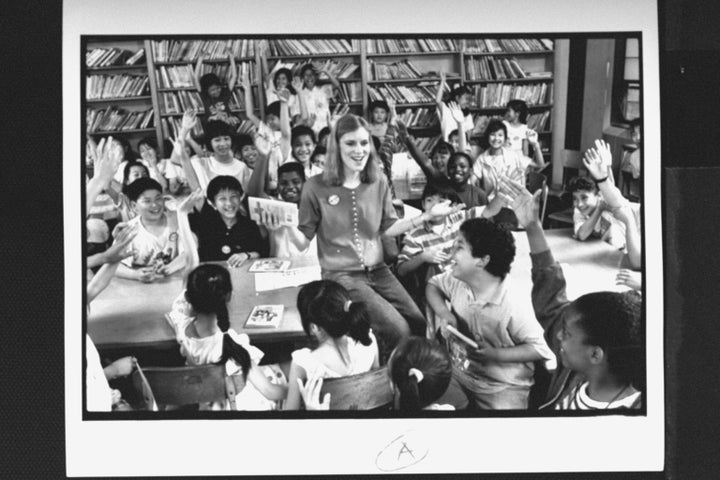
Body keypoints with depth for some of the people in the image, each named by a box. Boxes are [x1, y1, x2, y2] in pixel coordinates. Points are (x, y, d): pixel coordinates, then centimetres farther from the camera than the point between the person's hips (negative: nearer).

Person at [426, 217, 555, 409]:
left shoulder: (512, 307, -25)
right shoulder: (457, 280, -6)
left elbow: (539, 349, -21)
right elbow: (433, 285, 14)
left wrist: (494, 355, -27)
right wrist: (443, 313, -6)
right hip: (458, 371, 5)